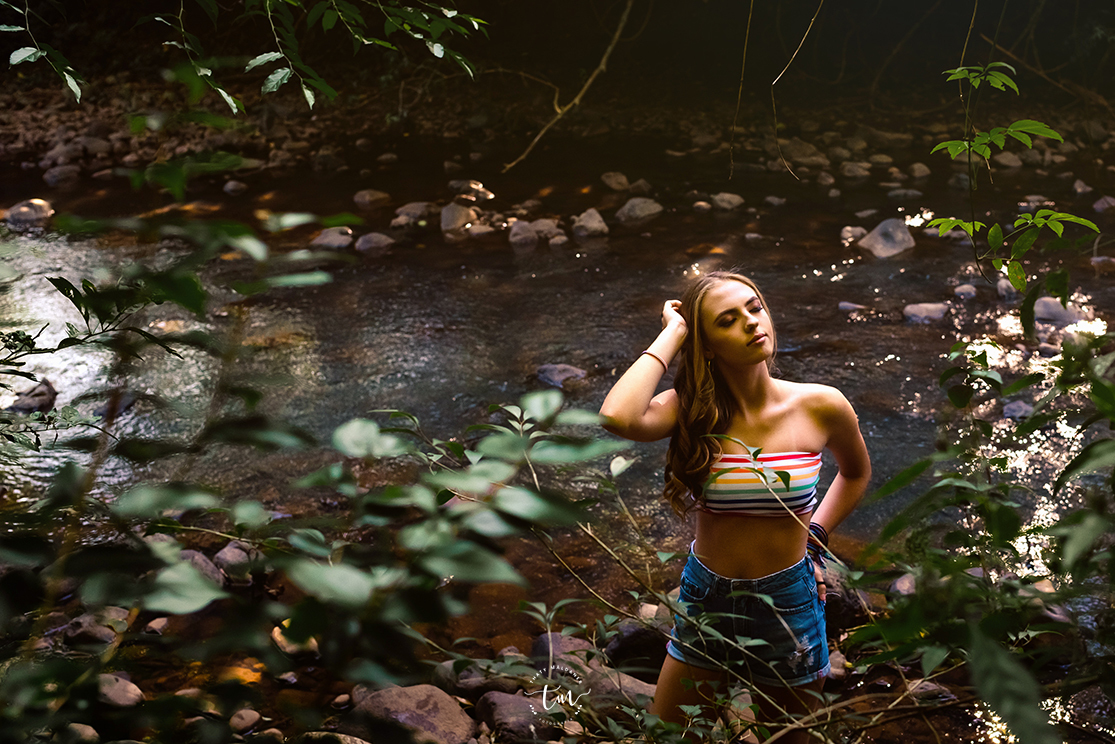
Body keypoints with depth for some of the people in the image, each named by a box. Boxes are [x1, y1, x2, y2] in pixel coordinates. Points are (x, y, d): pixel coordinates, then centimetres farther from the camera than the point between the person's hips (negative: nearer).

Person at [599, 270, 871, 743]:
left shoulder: (821, 408, -11)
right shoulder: (692, 410, -12)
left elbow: (856, 473, 12)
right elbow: (617, 418, -35)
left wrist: (814, 540, 2)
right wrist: (671, 335, -23)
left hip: (788, 606, 0)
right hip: (706, 599, 0)